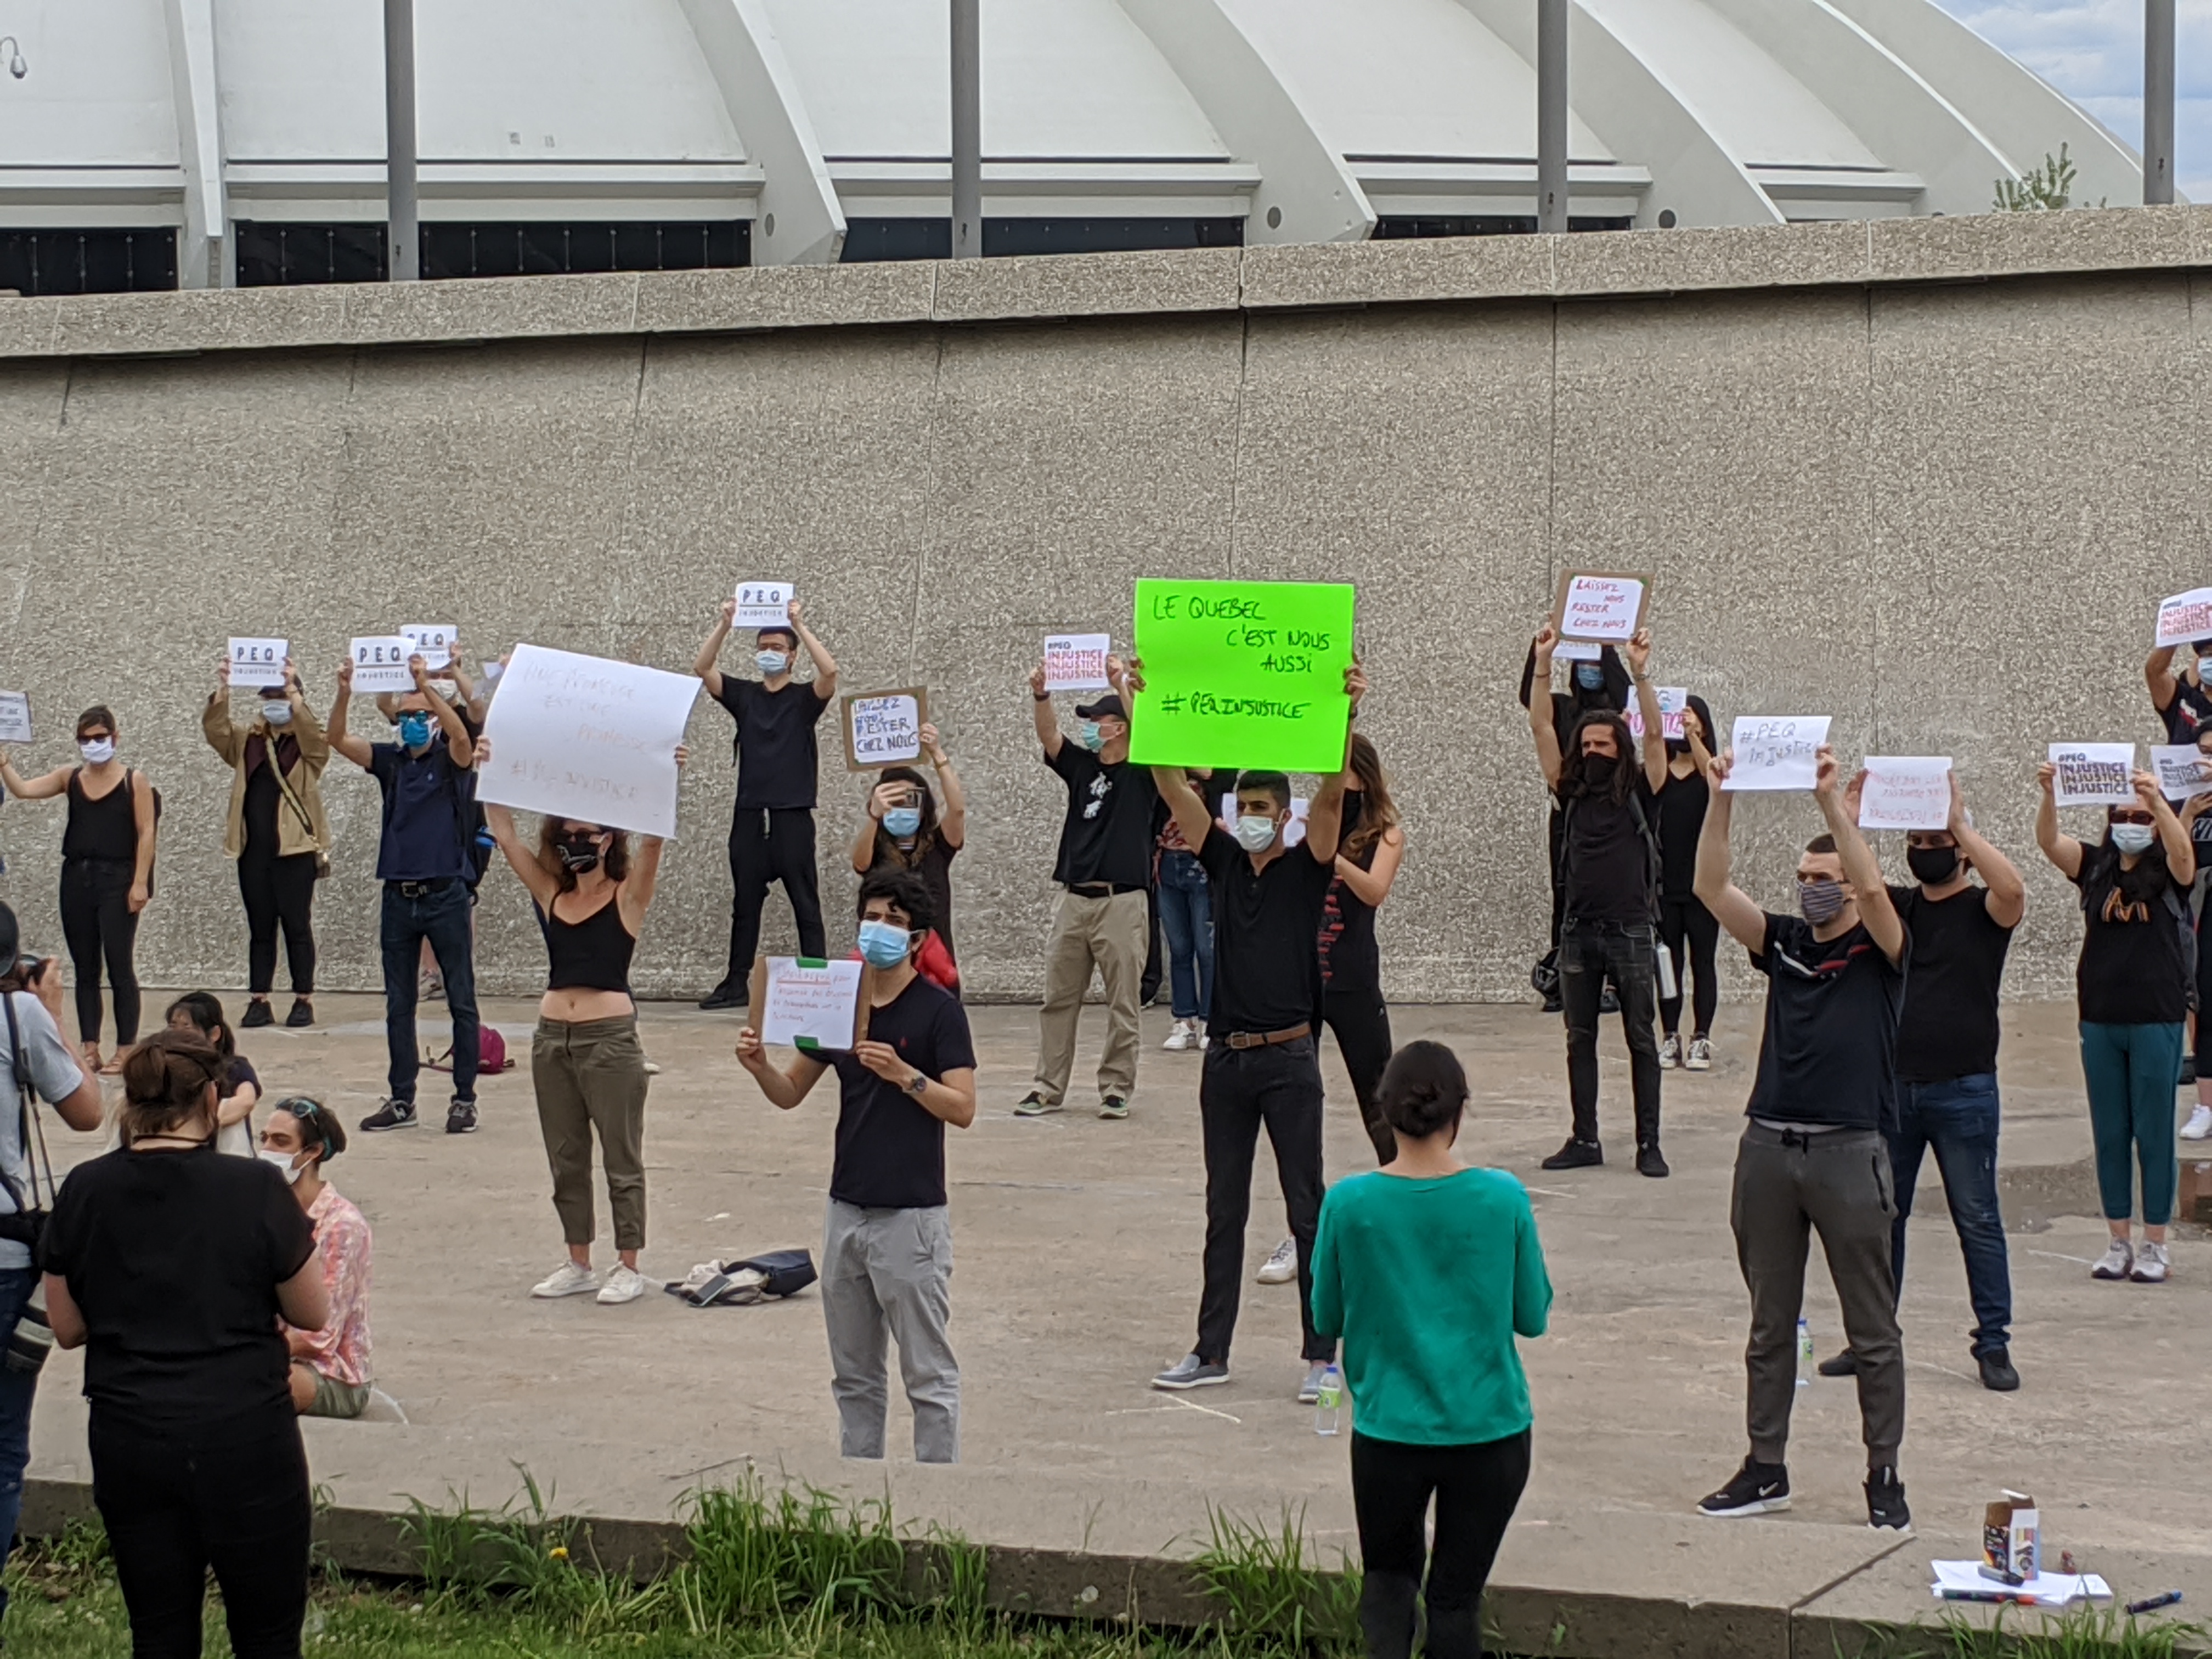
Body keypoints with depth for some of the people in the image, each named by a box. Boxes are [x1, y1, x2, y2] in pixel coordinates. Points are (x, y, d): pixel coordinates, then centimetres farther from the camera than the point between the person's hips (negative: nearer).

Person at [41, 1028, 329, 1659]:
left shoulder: (85, 1192, -2)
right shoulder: (254, 1189, -11)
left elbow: (67, 1327, 6)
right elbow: (313, 1315, -1)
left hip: (127, 1443, 3)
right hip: (244, 1438, -3)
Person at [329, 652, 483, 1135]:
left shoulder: (452, 761, -2)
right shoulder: (390, 761, 9)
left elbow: (462, 737, -25)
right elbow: (339, 740, -2)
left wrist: (426, 687, -35)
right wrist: (345, 694, -20)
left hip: (445, 895, -4)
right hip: (398, 896, 5)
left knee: (461, 1001, 1)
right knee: (398, 1004, 8)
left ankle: (465, 1099, 6)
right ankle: (401, 1100, 15)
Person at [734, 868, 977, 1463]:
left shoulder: (938, 1010, -7)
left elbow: (962, 1108, -14)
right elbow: (790, 1093, 13)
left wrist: (903, 1073, -27)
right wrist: (760, 1066, -7)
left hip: (911, 1214, -7)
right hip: (847, 1208, 7)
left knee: (929, 1376, -1)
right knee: (854, 1375, 13)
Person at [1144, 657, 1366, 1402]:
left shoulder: (1308, 866, -1)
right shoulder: (1224, 861, 9)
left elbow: (1332, 790, -16)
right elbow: (1172, 785, 2)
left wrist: (1344, 713, -30)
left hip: (1288, 1059, -4)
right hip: (1226, 1059, 5)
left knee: (1307, 1209, 0)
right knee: (1223, 1213, 11)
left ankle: (1322, 1353, 5)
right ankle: (1211, 1351, 17)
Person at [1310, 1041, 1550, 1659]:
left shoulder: (1349, 1204, -10)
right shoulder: (1503, 1198, -10)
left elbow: (1327, 1319, 3)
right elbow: (1533, 1317, 0)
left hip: (1389, 1429, 0)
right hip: (1490, 1429, 0)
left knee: (1388, 1576, 19)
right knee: (1457, 1592, 13)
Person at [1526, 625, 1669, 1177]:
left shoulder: (1639, 792, 1)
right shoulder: (1571, 792, 8)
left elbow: (1655, 734, -11)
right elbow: (1541, 729, 3)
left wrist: (1640, 672, -20)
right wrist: (1543, 664, -5)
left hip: (1630, 932, -4)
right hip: (1579, 931, 4)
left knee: (1641, 1040, 1)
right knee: (1579, 1041, 8)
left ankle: (1648, 1144, 3)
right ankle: (1585, 1140, 14)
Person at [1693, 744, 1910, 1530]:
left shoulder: (1880, 951, 0)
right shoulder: (1783, 942, 11)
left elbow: (1873, 888, -21)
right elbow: (1712, 888, 0)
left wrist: (1832, 801, -25)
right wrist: (1719, 801, -11)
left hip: (1850, 1151, -5)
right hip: (1769, 1145, 5)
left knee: (1872, 1329, 3)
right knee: (1770, 1324, 11)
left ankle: (1884, 1476, 9)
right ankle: (1765, 1470, 19)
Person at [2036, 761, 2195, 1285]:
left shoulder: (2168, 873, -2)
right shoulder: (2095, 868, 6)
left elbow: (2182, 849, -24)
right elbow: (2048, 840, -9)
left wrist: (2157, 800, -39)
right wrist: (2049, 794, -27)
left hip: (2156, 1021, -3)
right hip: (2100, 1021, 3)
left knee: (2153, 1134, 1)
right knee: (2109, 1135, 7)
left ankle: (2155, 1247, 7)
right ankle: (2118, 1244, 14)